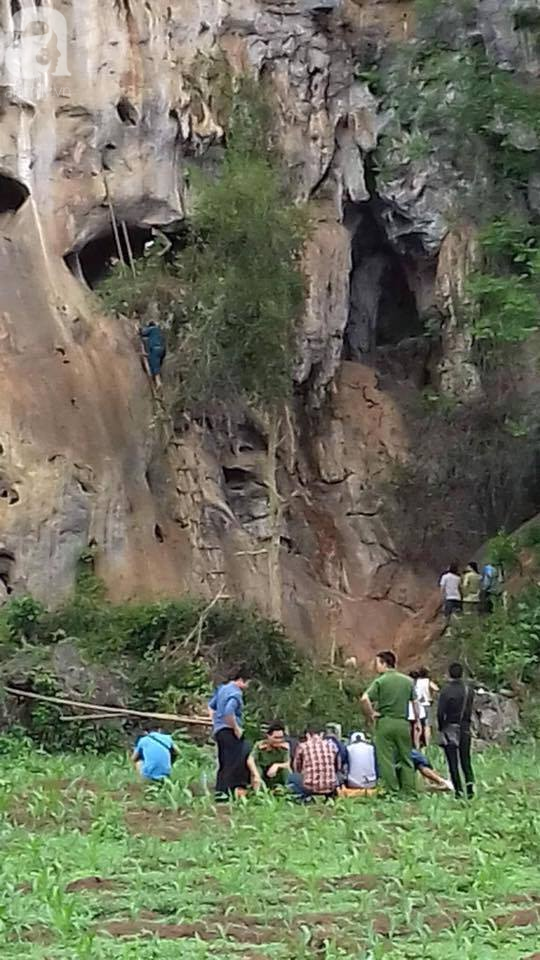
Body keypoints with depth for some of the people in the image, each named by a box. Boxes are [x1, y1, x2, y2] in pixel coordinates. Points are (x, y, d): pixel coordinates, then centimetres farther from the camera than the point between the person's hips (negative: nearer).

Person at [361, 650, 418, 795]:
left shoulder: (380, 681, -6)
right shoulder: (408, 681, 8)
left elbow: (365, 698, -19)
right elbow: (415, 702, 11)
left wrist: (370, 714, -6)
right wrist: (417, 721, 20)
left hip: (385, 722, -4)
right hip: (403, 723, 4)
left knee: (386, 759, 1)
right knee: (406, 759, 12)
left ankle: (392, 792, 0)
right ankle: (410, 791, 11)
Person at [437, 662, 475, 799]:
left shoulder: (446, 690, -13)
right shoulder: (469, 689, 0)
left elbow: (440, 712, -13)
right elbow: (470, 709, 4)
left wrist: (441, 727, 1)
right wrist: (466, 722, 14)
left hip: (450, 728, -4)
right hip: (465, 728, 4)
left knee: (453, 761, 3)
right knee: (465, 758, 13)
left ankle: (458, 789, 1)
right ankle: (469, 781, -8)